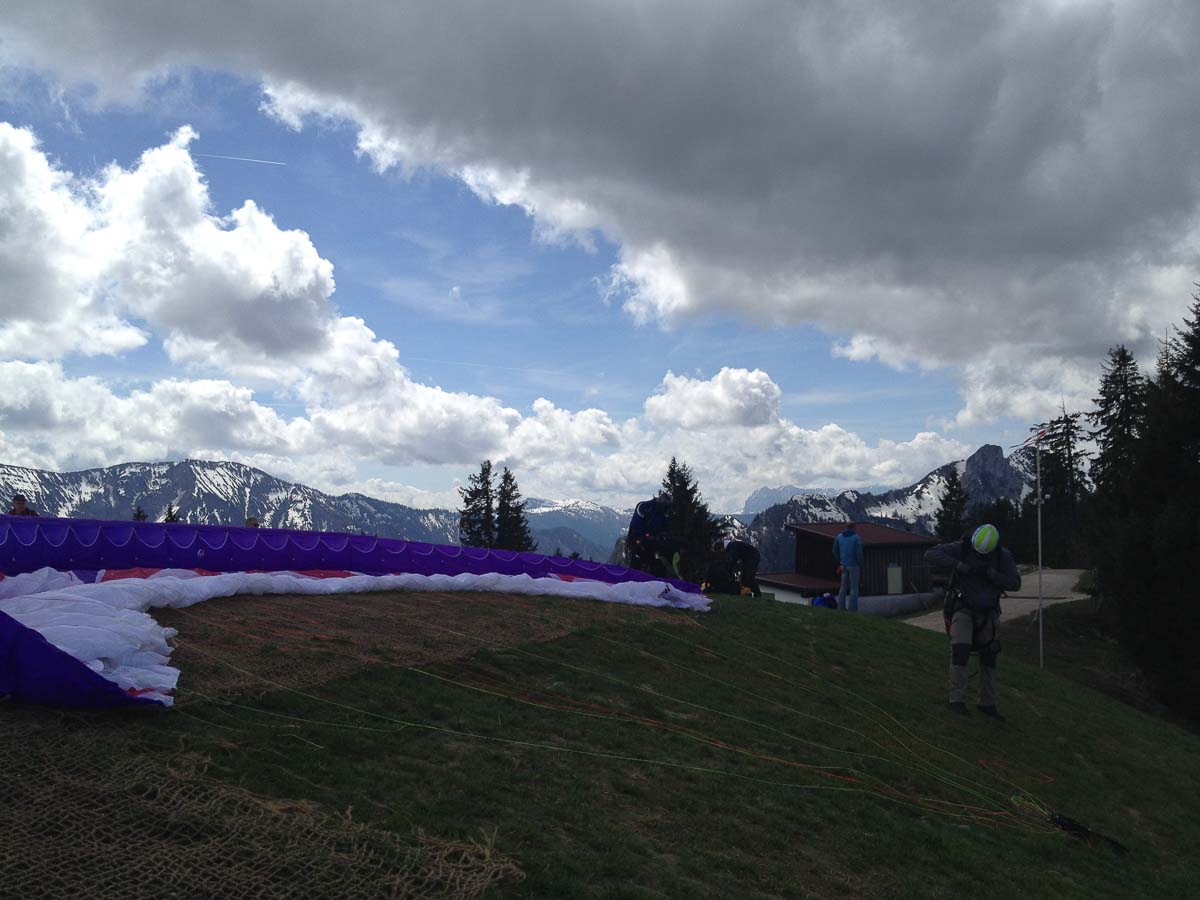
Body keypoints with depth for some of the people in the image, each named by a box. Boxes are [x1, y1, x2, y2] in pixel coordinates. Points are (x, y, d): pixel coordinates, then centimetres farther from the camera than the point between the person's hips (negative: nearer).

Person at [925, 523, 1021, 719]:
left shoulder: (1003, 556, -12)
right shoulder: (962, 547, -19)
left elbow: (1015, 584, -14)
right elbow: (930, 555, -27)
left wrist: (990, 574, -29)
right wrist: (960, 566, -37)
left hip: (986, 613, 4)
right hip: (962, 609, -3)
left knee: (988, 657, 7)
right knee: (961, 650, -22)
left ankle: (987, 703, 20)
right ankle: (957, 699, -16)